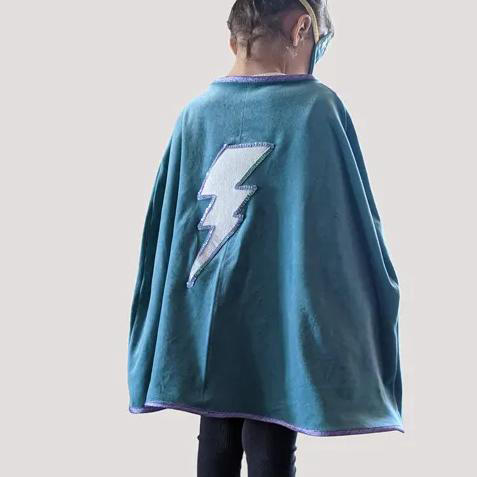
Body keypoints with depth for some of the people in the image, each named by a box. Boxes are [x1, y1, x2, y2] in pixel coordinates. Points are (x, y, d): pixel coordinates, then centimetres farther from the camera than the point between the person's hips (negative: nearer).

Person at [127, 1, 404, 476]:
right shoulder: (316, 107, -12)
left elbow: (163, 227, 5)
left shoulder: (195, 113, 0)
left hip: (204, 322, 5)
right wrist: (372, 310, 5)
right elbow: (351, 228, -9)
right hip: (279, 324, -4)